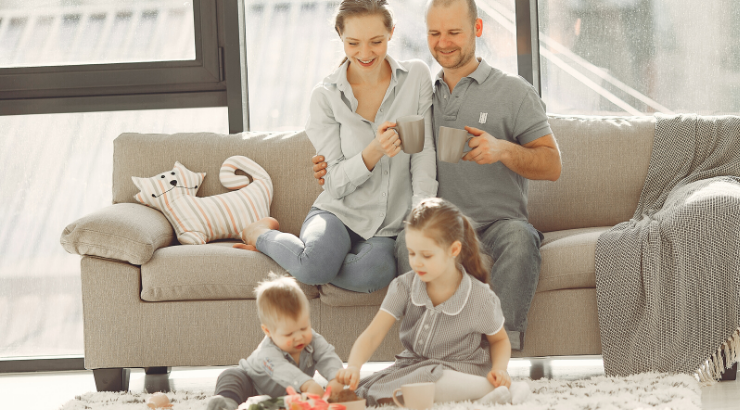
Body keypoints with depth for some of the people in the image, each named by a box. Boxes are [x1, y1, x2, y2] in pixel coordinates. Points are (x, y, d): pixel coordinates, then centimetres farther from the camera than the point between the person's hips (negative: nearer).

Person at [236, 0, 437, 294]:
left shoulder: (416, 77, 1)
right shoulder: (326, 96, -3)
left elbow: (424, 156, -3)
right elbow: (336, 184, -5)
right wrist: (374, 152, -25)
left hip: (392, 226, 0)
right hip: (339, 213, 0)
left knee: (371, 273, -37)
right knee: (315, 267, -35)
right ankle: (263, 235, 1)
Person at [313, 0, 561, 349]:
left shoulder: (513, 92, 7)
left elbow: (552, 166, -1)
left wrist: (503, 150, -21)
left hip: (500, 219, -2)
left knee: (519, 239, -38)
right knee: (408, 241, -33)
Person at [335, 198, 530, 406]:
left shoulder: (480, 299, -11)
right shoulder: (404, 287, -6)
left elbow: (500, 340, 8)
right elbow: (373, 335, -13)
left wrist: (499, 369, -14)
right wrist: (353, 366, -32)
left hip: (460, 373, -6)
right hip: (411, 365, 6)